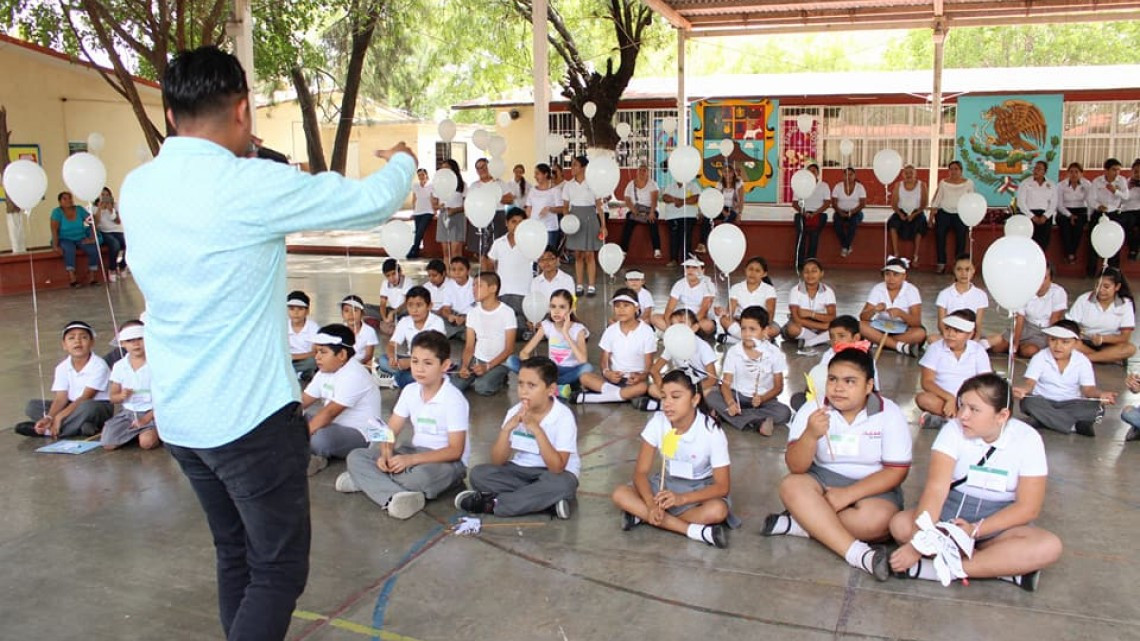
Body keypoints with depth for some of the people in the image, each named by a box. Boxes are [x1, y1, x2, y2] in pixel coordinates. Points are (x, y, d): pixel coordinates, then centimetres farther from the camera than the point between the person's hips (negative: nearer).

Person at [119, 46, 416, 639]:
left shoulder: (136, 188, 2)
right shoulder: (252, 185, -18)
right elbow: (371, 203, -8)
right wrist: (402, 161, 12)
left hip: (176, 414, 8)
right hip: (249, 414, -7)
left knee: (235, 555, 21)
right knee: (279, 569, 6)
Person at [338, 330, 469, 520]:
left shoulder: (454, 399, -17)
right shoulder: (410, 391, 3)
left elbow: (455, 450, -20)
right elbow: (391, 431, 4)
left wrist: (411, 459, -28)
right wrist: (386, 454, -20)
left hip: (446, 461, -7)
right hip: (414, 454, 7)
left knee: (420, 476, -41)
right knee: (356, 456, -10)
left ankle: (366, 479, -19)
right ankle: (396, 497, -31)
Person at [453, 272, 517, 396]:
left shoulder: (507, 312, -11)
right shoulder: (473, 312, 3)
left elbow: (509, 349, -10)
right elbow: (469, 346, 4)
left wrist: (487, 367, -21)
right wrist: (464, 365, -16)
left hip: (498, 363, -4)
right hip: (476, 359, 4)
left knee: (482, 388, -29)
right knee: (454, 385, -19)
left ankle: (499, 379, 1)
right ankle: (477, 378, 8)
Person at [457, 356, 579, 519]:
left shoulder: (563, 416, -19)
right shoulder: (514, 412, -7)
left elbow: (557, 467, -28)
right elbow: (497, 461, -10)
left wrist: (537, 429, -35)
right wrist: (507, 428, -26)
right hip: (521, 471, 4)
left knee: (562, 484, -38)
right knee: (478, 473, -18)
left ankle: (492, 504, -25)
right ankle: (548, 501, -21)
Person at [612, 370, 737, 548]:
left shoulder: (711, 432, -22)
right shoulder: (657, 422, -17)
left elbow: (722, 486, -21)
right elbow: (641, 472, -13)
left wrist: (681, 498, -36)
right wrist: (651, 504, -33)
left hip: (699, 489, -3)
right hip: (666, 483, 3)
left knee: (717, 511, -36)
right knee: (620, 494, -23)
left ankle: (642, 516, -23)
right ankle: (696, 531, -28)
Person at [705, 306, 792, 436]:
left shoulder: (774, 353, -7)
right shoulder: (733, 352, -5)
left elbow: (778, 387, -2)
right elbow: (726, 383, -9)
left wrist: (761, 398, -23)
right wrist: (730, 403, -31)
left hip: (763, 399, -1)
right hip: (737, 397, 1)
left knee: (784, 412, -30)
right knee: (710, 397, -27)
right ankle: (758, 423, -31)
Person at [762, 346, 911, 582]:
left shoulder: (889, 414, -10)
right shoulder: (813, 410, -8)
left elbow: (897, 472, -13)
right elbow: (796, 467, -14)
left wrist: (848, 494, -22)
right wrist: (810, 434, -35)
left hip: (872, 487, -1)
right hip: (824, 480, 2)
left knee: (877, 519, -34)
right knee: (791, 486, -30)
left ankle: (798, 524, -20)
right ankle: (857, 553, -36)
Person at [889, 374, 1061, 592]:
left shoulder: (1028, 439, -9)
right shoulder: (954, 430, -11)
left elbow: (1028, 507, -11)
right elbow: (936, 488, -22)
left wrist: (976, 530, -24)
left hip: (1000, 521, 0)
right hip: (951, 511, 0)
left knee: (1049, 547, -30)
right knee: (900, 525, -28)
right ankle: (1006, 566, -27)